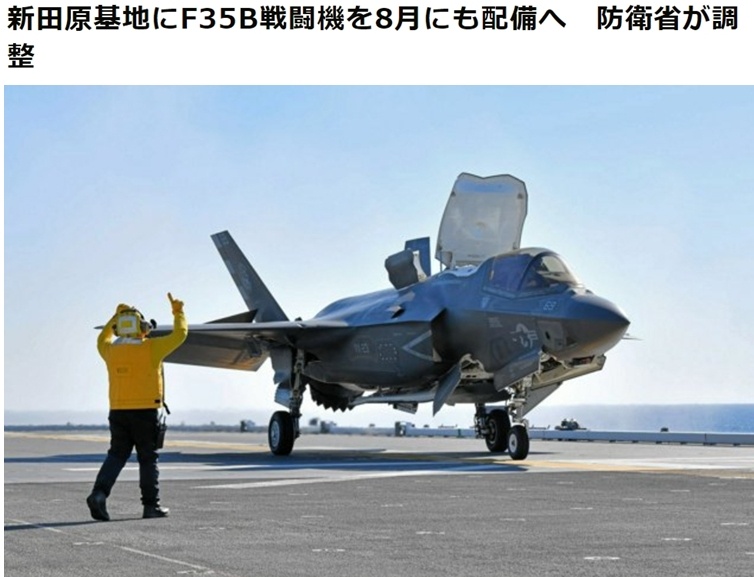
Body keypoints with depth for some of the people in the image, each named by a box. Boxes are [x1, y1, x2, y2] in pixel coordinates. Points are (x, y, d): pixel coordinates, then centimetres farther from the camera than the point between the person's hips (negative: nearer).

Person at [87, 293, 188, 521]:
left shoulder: (111, 350, 4)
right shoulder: (151, 348, -9)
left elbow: (102, 340, 30)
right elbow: (179, 334, 1)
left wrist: (115, 317, 38)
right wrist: (178, 313, 17)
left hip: (118, 412, 4)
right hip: (145, 412, -4)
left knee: (116, 455, 9)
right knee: (148, 459, 5)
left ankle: (99, 492, -12)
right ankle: (151, 505, 9)